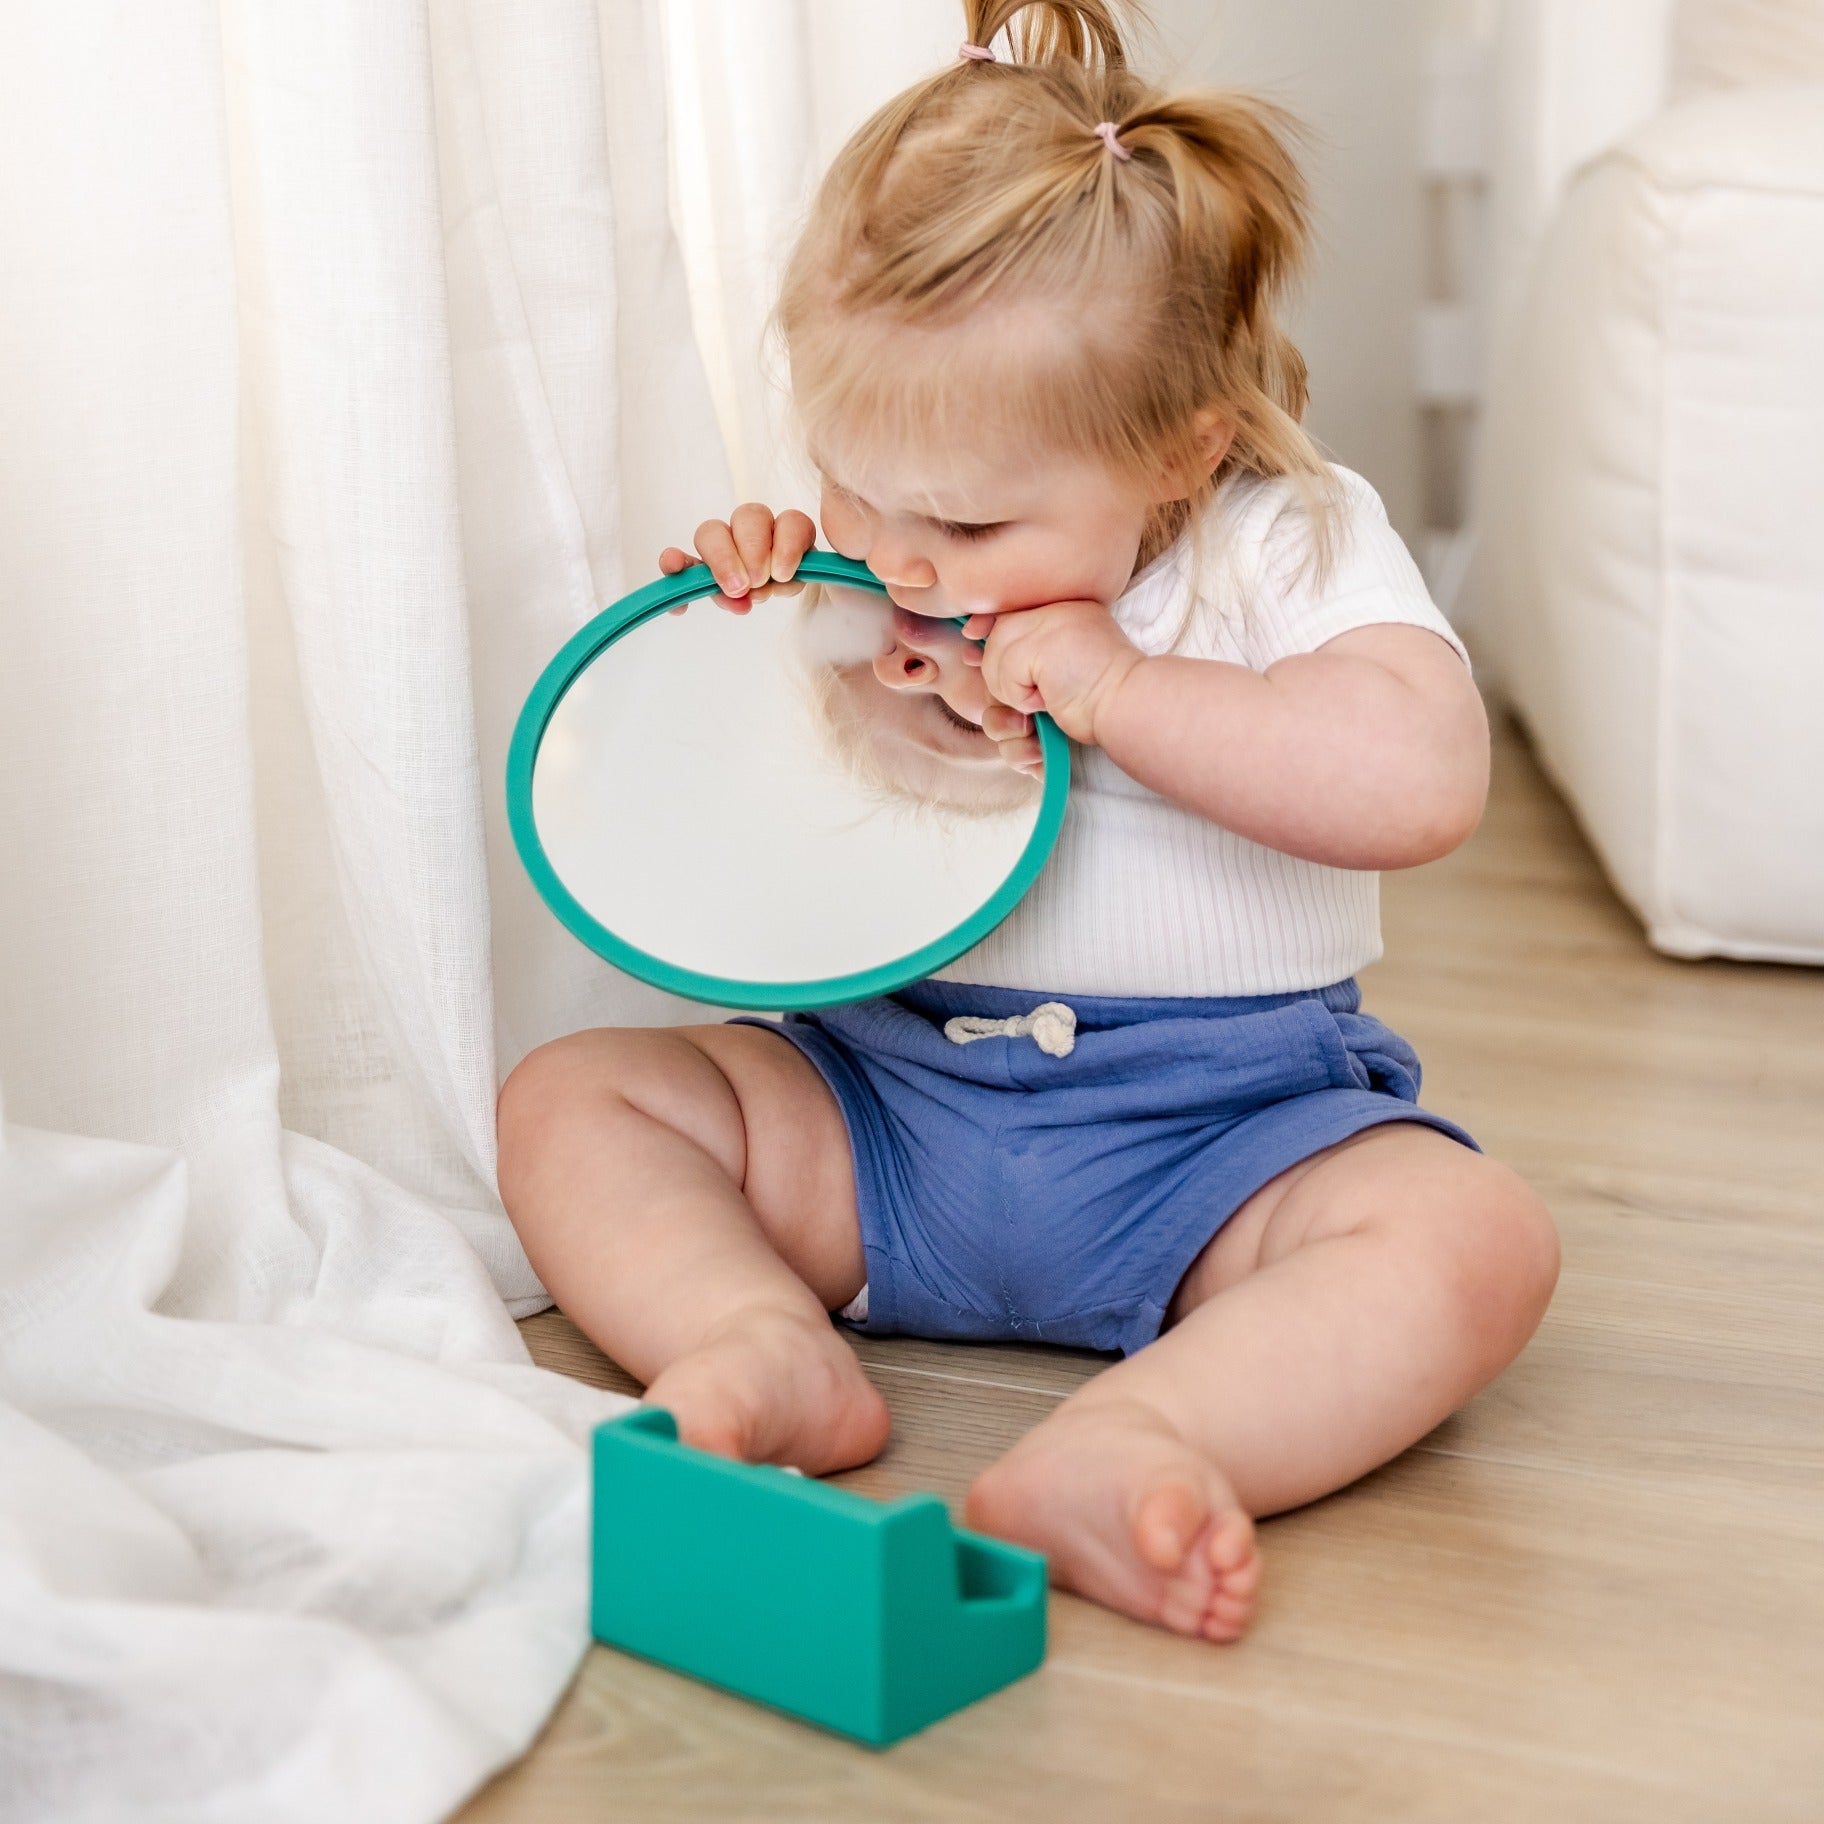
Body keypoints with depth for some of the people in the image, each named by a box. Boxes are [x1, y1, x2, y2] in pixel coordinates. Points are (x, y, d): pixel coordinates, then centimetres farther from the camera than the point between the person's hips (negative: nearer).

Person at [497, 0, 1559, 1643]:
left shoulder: (1291, 549, -8)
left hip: (1223, 1123, -3)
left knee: (1476, 1235, -31)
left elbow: (1424, 778, -24)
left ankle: (1110, 1449, -50)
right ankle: (773, 1353, -32)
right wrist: (737, 631, -7)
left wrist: (1119, 686, -25)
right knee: (571, 1097, -9)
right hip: (881, 1097, 4)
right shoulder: (857, 590, 4)